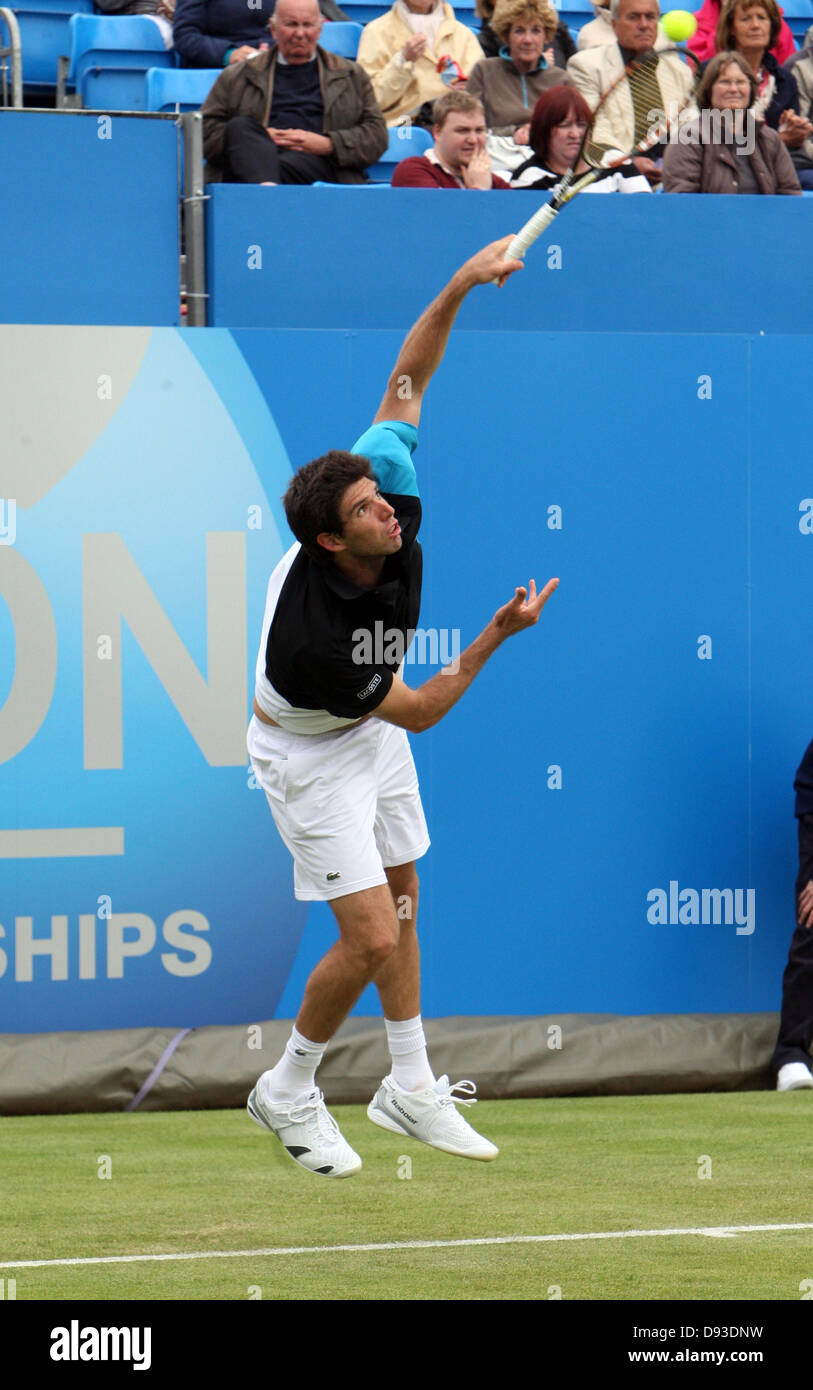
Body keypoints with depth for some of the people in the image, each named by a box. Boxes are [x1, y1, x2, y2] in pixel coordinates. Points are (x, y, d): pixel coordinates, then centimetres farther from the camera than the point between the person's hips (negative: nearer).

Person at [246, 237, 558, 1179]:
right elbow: (420, 711, -25)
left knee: (399, 904, 16)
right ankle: (288, 1094, 11)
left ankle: (411, 1091, 30)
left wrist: (459, 288, -27)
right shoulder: (311, 637, -39)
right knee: (372, 938, -12)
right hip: (309, 756, -8)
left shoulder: (391, 498, -24)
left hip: (372, 736, 8)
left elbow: (404, 383, -14)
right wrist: (494, 638, -29)